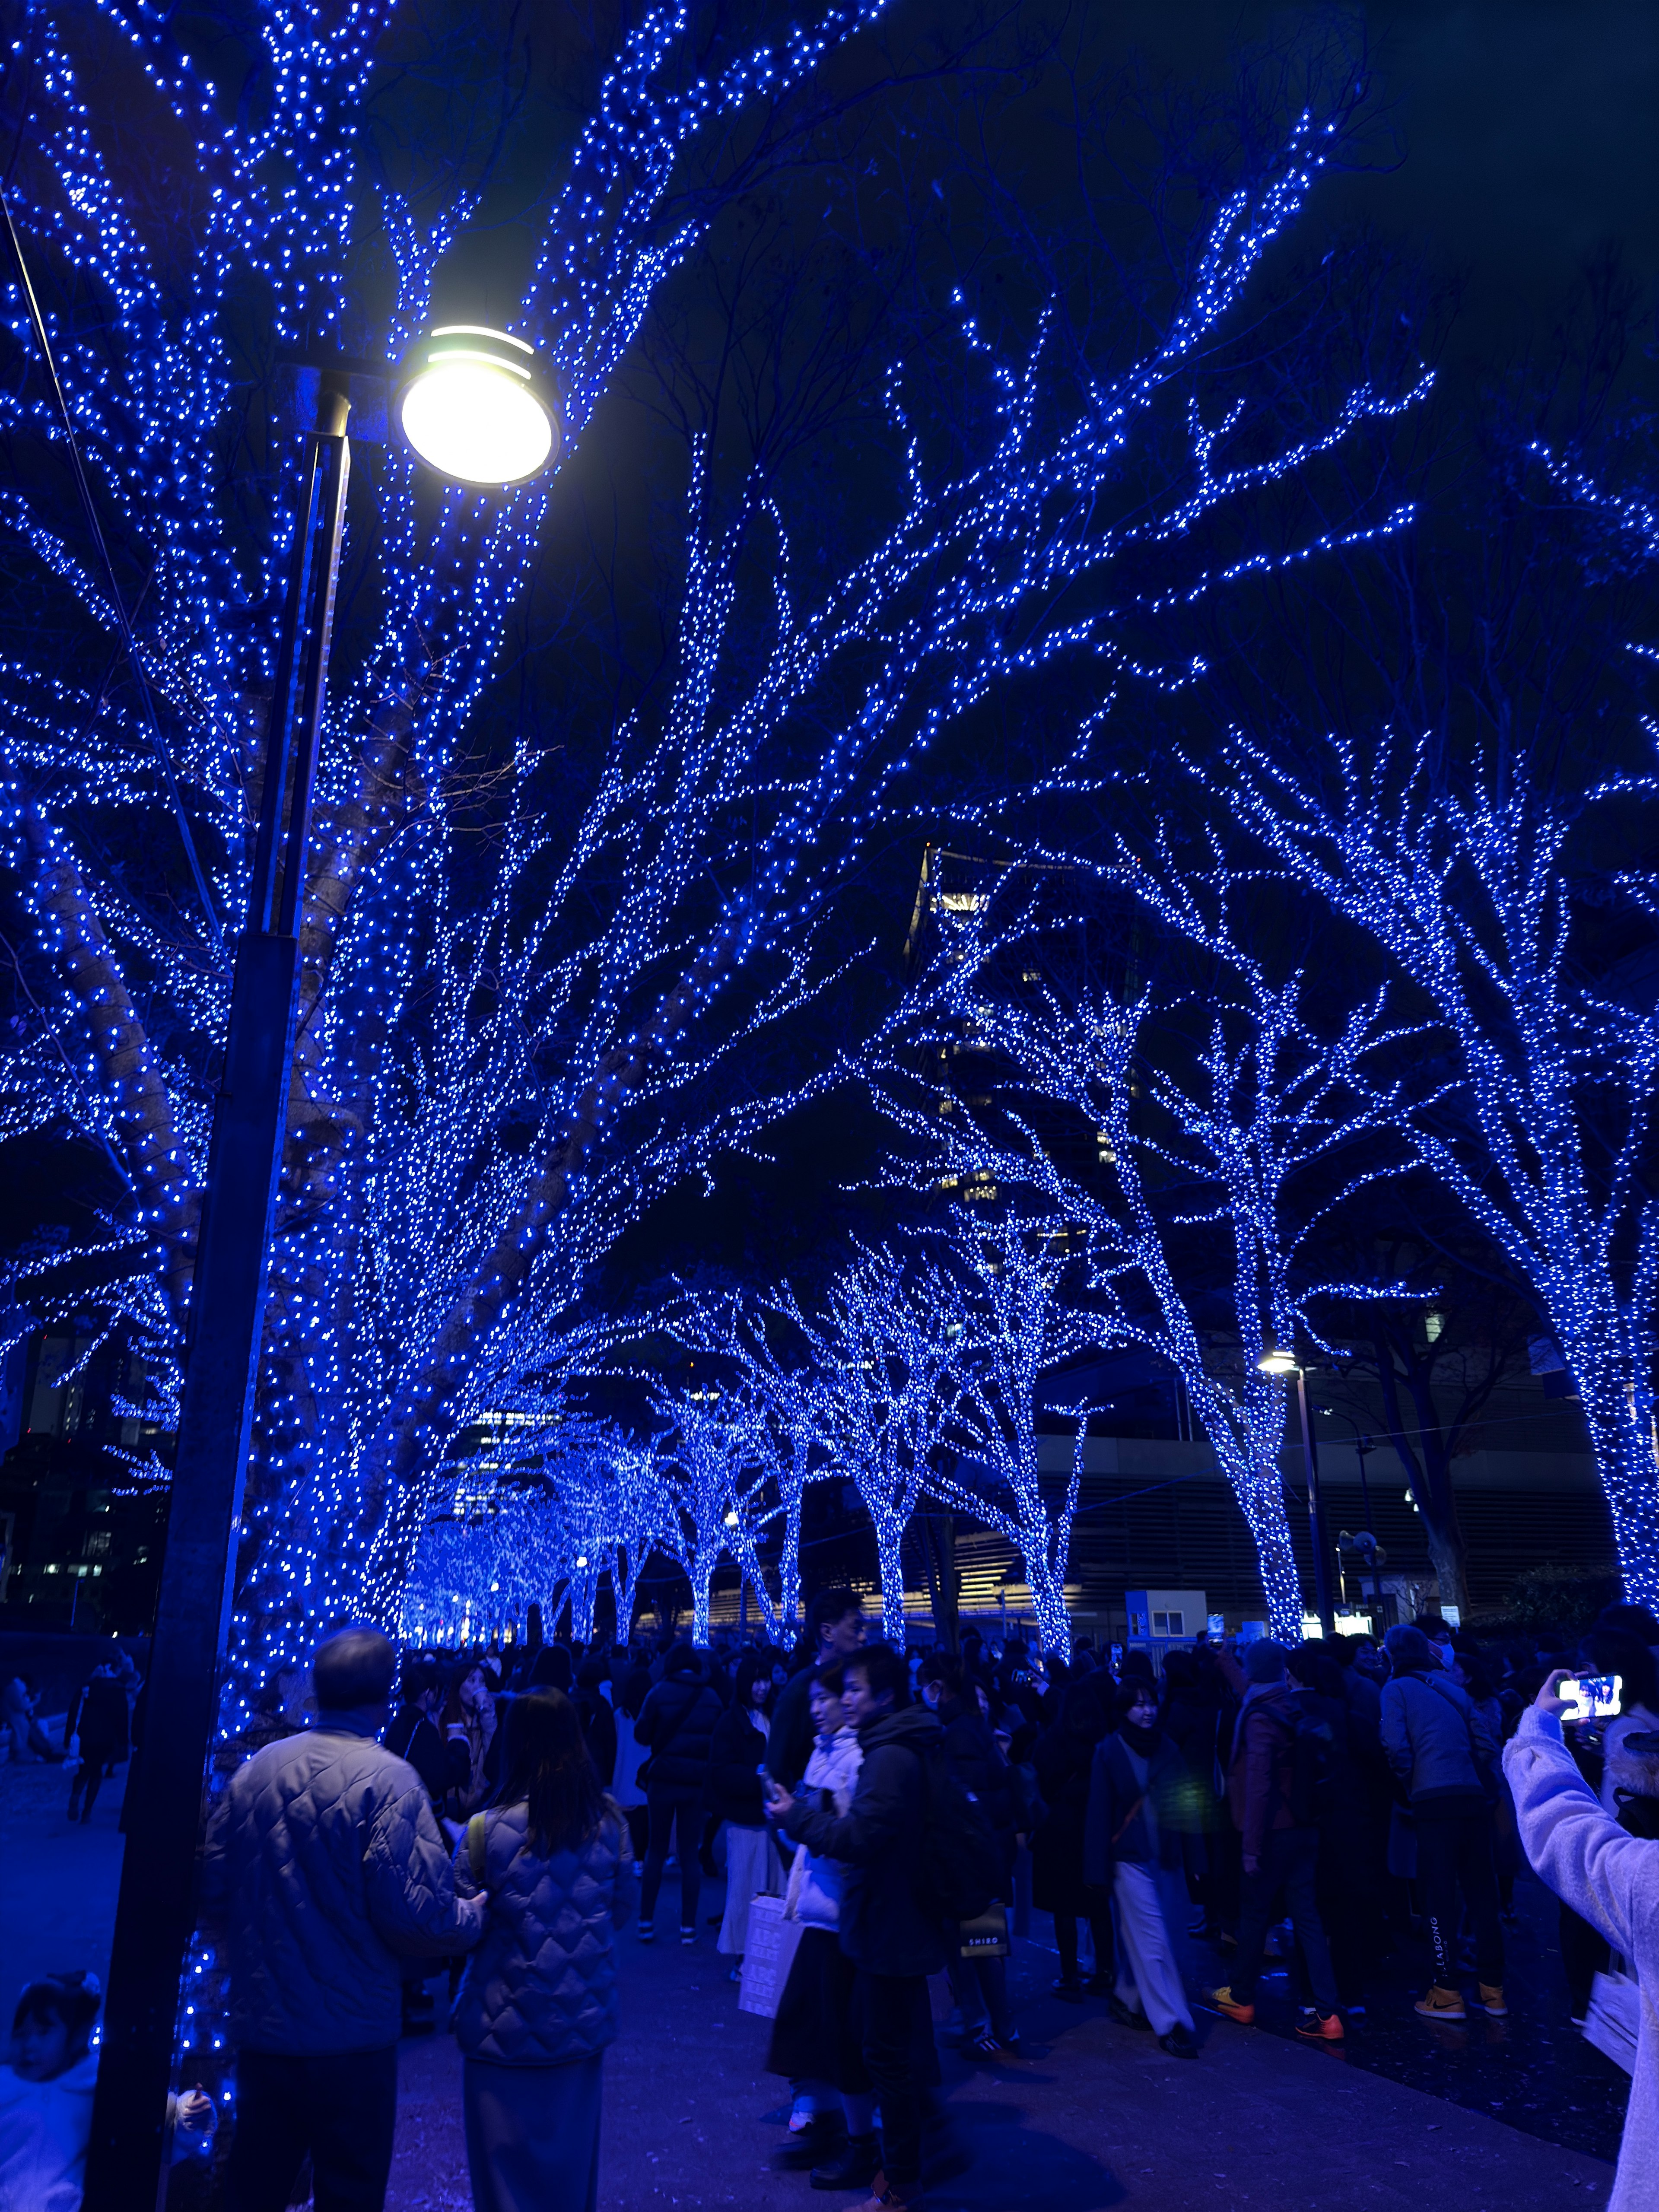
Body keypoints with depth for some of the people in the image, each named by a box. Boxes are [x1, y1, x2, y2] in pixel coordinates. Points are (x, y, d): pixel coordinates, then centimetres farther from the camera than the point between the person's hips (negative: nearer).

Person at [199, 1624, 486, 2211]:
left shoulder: (253, 1770, -2)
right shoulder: (387, 1780, -18)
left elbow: (213, 1896, 6)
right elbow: (416, 1912, -22)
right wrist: (476, 1914, -2)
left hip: (259, 2027, 5)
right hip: (351, 2040, -5)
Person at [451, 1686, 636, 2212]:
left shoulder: (487, 1829, -19)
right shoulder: (609, 1821, -8)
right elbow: (623, 1908, 4)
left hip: (507, 2026, -3)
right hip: (584, 2021, 3)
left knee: (508, 2162, 14)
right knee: (571, 2149, 22)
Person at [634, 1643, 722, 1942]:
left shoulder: (660, 1693, -7)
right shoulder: (713, 1698, 0)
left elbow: (642, 1735, -5)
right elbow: (720, 1741, 6)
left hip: (663, 1780, -1)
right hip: (697, 1783, 1)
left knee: (656, 1849, 13)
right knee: (690, 1854, 9)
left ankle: (646, 1922, 14)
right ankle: (688, 1926, 11)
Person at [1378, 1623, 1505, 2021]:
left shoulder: (1396, 1689, 1)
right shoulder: (1451, 1688, 16)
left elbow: (1396, 1747, -9)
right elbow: (1487, 1743, 11)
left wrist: (1412, 1784, 7)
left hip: (1435, 1803, -5)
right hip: (1474, 1798, 5)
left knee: (1439, 1898, 2)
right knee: (1482, 1894, 12)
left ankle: (1447, 1994, 5)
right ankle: (1493, 1990, 18)